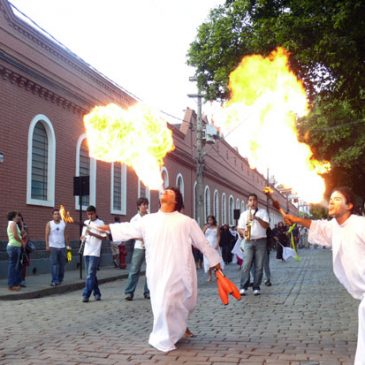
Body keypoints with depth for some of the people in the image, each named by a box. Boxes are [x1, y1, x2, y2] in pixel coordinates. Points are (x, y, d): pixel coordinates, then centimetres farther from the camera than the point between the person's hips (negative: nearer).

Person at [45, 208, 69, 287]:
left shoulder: (63, 223, 9)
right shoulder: (49, 224, 1)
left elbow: (65, 235, 11)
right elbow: (47, 235, -4)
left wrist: (68, 245, 7)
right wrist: (47, 245, -13)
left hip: (62, 247, 4)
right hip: (53, 247, -4)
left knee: (62, 264, 7)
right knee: (54, 264, -9)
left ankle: (60, 280, 18)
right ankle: (54, 280, -10)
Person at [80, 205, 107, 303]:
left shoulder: (100, 223, -3)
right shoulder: (86, 223, 12)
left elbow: (103, 237, -6)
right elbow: (83, 235, 17)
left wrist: (92, 234, -18)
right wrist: (82, 237, -6)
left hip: (95, 253, -6)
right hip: (86, 252, 6)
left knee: (90, 274, -9)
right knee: (91, 274, 10)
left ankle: (86, 295, -10)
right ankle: (97, 293, 20)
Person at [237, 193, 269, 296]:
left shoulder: (262, 212, 11)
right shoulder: (244, 214, 13)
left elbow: (266, 225, -2)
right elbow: (239, 228, 9)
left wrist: (257, 218, -16)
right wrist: (243, 232, -14)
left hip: (261, 241, 0)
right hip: (248, 241, 0)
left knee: (259, 266, 0)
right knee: (246, 265, -9)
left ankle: (256, 287, 5)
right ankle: (243, 287, -8)